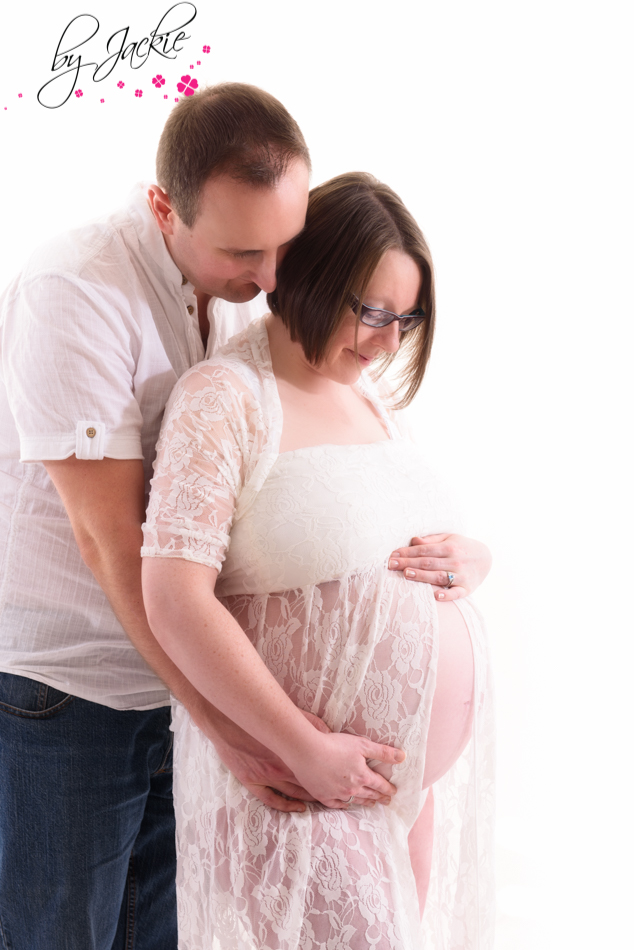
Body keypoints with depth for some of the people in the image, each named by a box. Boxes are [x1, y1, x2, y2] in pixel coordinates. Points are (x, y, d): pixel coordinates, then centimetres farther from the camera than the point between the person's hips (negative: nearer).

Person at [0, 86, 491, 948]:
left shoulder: (251, 289, 1)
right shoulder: (73, 294, -20)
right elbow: (110, 538, -23)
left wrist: (460, 546, -12)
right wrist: (226, 723, -23)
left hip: (180, 676, 6)